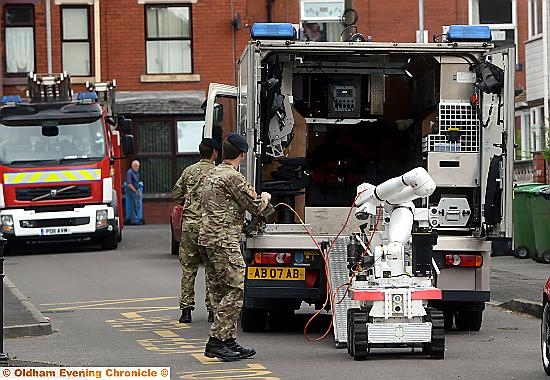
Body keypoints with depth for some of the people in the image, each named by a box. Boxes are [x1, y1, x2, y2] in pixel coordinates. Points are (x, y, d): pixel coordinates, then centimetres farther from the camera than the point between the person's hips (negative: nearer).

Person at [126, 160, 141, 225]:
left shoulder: (136, 172, 17)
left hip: (136, 191, 9)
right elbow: (129, 184, -19)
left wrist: (139, 190, 17)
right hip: (131, 191, -9)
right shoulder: (130, 172, -13)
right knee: (134, 205, -9)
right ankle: (134, 220, -7)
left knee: (137, 205, 11)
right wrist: (134, 190, -15)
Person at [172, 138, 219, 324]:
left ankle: (186, 309, 6)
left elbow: (176, 194, 12)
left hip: (189, 225, 3)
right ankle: (212, 309, 4)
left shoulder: (189, 171, 7)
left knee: (188, 268, 8)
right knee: (212, 269, 5)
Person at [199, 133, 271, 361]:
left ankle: (229, 340, 12)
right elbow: (255, 206, -11)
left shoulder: (213, 175, 17)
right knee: (236, 288, -11)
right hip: (224, 239, -10)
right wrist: (264, 198, 13)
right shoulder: (233, 177, -13)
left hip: (210, 237, 10)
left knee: (222, 288, 11)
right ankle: (216, 341, -14)